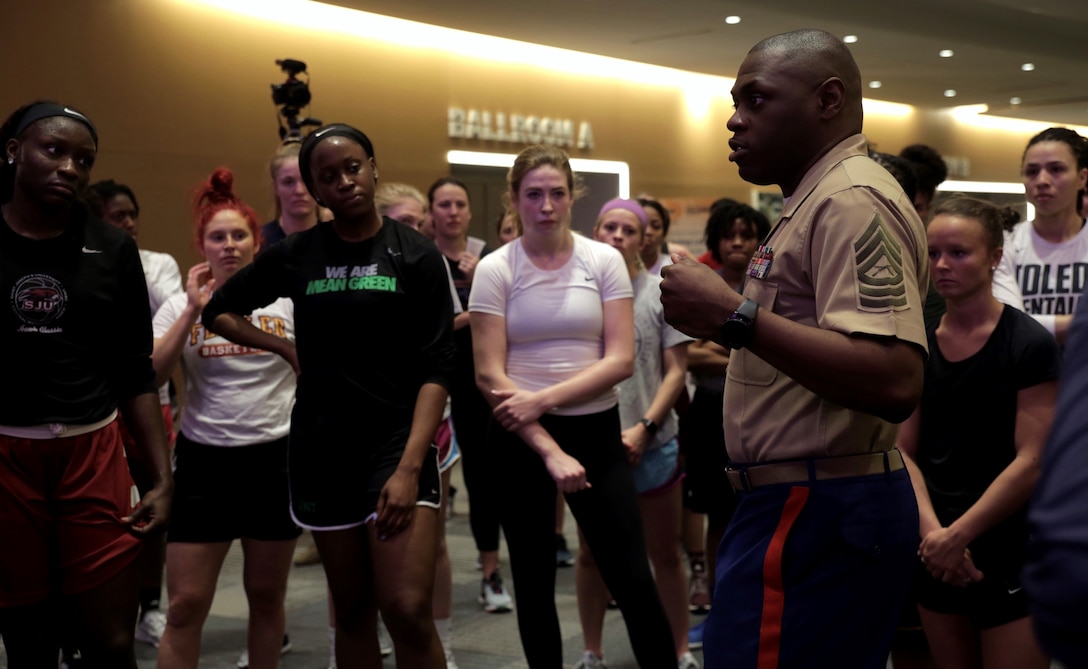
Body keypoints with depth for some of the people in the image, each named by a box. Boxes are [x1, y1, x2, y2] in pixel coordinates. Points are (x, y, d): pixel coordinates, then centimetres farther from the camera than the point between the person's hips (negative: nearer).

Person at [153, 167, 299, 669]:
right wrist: (194, 310, -15)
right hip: (203, 459, 0)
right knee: (185, 604, -1)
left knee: (266, 595, 12)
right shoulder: (181, 305, 2)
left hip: (276, 458, 0)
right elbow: (151, 376, -11)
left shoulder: (288, 301, 0)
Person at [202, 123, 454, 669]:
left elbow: (437, 369, -7)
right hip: (320, 449, 3)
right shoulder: (294, 256, 4)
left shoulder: (416, 257, -2)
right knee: (353, 612, 10)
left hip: (397, 443, -2)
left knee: (408, 611, -14)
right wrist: (286, 349, 6)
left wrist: (410, 466, -16)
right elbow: (219, 311, 19)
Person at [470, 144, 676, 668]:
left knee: (633, 578, 0)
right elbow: (489, 375, -9)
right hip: (519, 436, 0)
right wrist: (550, 451, -15)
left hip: (595, 431, 0)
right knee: (534, 582, 12)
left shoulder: (604, 260, -2)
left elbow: (621, 359, -8)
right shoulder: (495, 269, -5)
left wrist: (542, 398, -18)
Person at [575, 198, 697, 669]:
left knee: (665, 554, 11)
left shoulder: (660, 291, -2)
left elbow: (676, 370, -3)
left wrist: (645, 428, -12)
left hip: (652, 445, 0)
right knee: (591, 553, 12)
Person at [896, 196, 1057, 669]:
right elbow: (903, 451, 2)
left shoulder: (1030, 345, -9)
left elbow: (1031, 462, -13)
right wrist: (931, 529, -13)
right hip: (937, 553, 4)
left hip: (1009, 555, -4)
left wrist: (958, 535, -15)